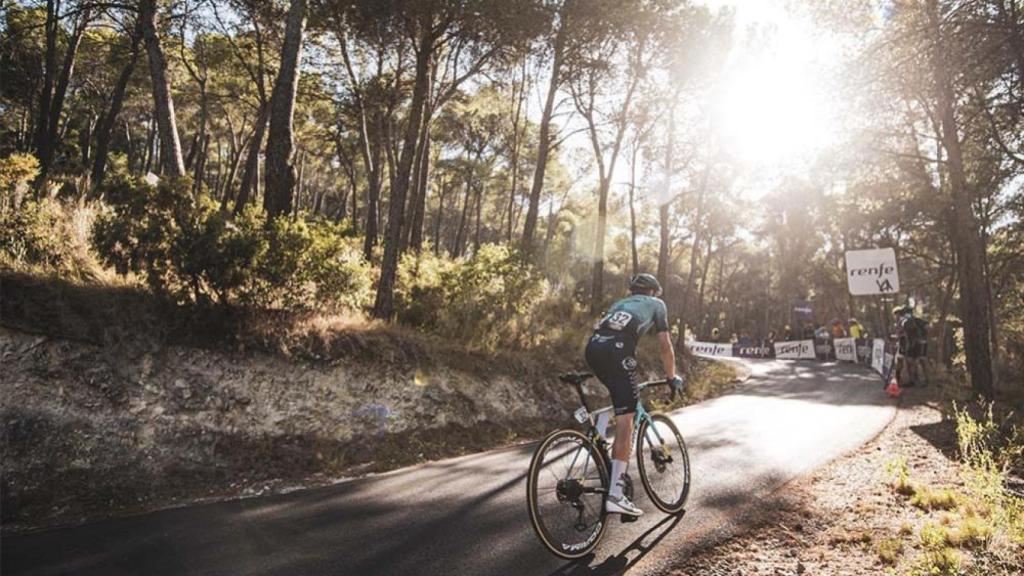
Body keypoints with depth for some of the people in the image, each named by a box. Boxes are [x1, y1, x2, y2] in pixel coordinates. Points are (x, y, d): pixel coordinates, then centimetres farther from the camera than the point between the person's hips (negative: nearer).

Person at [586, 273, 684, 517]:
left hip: (592, 348, 6)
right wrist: (672, 377, 35)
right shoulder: (656, 304, 26)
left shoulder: (620, 303, 39)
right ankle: (615, 496, -11)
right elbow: (666, 347, 23)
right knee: (625, 420, -6)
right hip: (616, 350, -6)